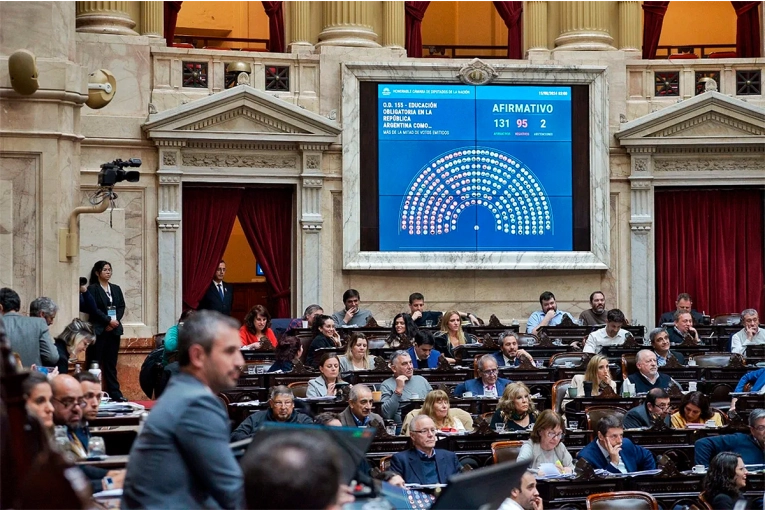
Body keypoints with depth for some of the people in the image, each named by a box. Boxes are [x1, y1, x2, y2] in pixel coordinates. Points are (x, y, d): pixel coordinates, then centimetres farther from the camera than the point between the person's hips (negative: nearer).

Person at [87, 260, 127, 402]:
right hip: (98, 330, -5)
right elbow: (94, 309, -11)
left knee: (111, 363, 7)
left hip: (114, 330, 5)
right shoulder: (92, 289, -2)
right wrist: (108, 320, -16)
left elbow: (121, 307, 10)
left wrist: (116, 321, -7)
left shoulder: (116, 289, 15)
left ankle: (115, 393, 6)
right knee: (95, 363, -4)